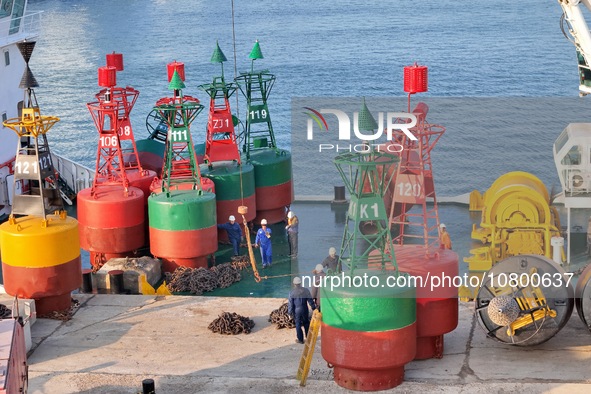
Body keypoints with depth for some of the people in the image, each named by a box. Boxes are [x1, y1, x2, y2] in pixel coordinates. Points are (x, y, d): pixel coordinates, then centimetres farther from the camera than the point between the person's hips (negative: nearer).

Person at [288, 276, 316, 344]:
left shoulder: (292, 292, -11)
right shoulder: (305, 290, -7)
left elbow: (290, 303, -7)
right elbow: (310, 300, -1)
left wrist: (290, 312, 1)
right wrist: (313, 308, 10)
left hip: (296, 311, -2)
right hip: (305, 310, 2)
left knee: (298, 325, 9)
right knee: (306, 324, 17)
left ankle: (300, 339, 14)